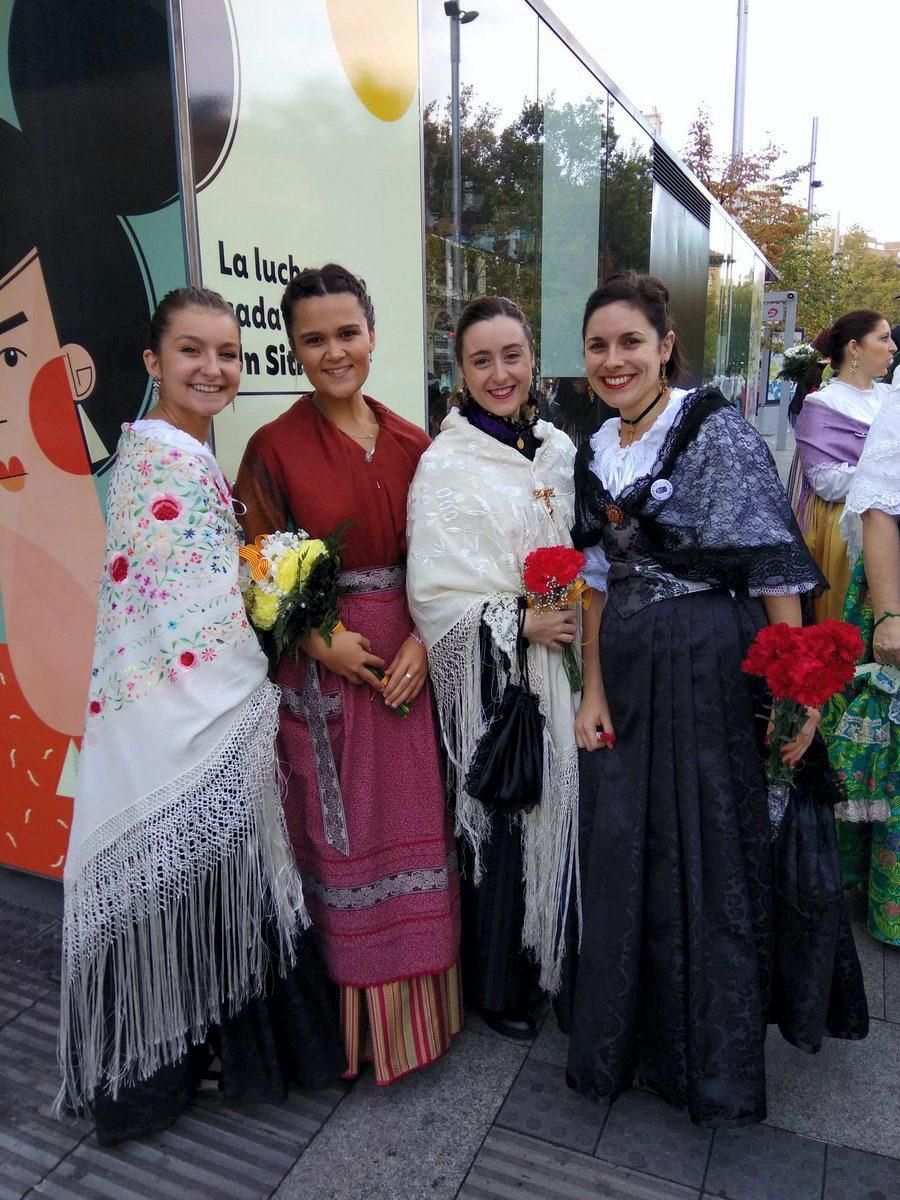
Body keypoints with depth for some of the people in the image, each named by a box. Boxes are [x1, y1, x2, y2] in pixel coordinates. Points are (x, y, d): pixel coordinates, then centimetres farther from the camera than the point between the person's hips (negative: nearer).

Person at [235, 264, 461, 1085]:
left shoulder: (411, 444, 7)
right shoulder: (275, 447, -3)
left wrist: (422, 640, -7)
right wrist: (321, 639, -16)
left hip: (406, 662, 4)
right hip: (320, 671, -3)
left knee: (411, 827, 10)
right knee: (338, 837, 5)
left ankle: (415, 1006, 30)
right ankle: (352, 1016, 26)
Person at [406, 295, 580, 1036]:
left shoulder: (559, 449, 8)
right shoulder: (446, 464, -10)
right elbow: (433, 593, -14)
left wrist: (576, 618, 2)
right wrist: (523, 622, -18)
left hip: (559, 669, 6)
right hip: (490, 677, -5)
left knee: (558, 813, 13)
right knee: (498, 822, 5)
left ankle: (551, 963, 37)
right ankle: (496, 984, 29)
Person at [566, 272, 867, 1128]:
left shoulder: (718, 431, -10)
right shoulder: (595, 454, 8)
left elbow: (775, 565, -14)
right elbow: (598, 579, 10)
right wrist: (594, 690, 7)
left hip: (717, 667, -6)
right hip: (628, 673, 6)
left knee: (714, 852, 6)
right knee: (624, 853, 14)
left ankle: (715, 1064, 30)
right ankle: (627, 1037, 39)